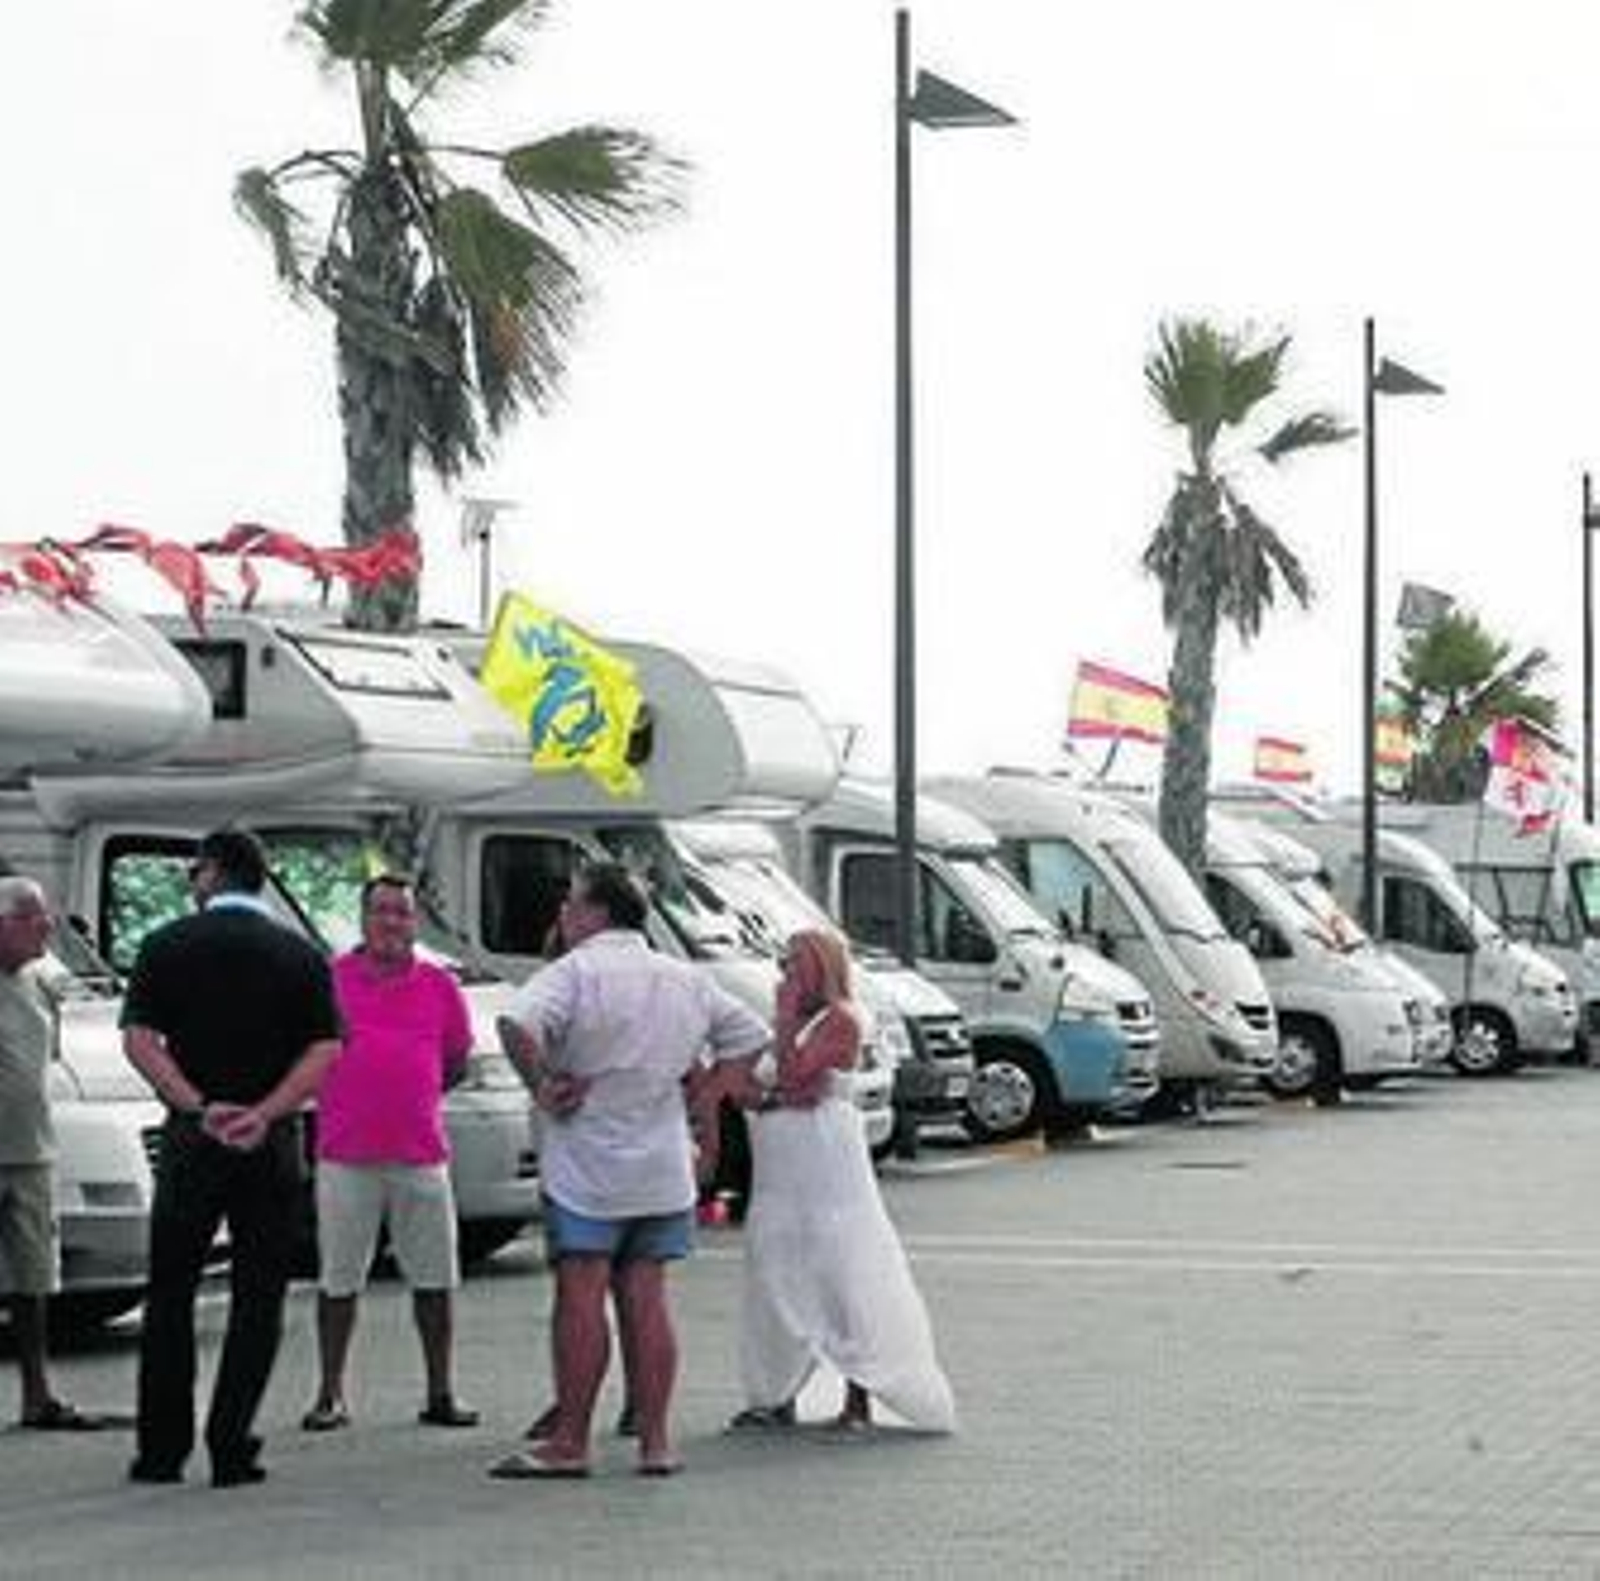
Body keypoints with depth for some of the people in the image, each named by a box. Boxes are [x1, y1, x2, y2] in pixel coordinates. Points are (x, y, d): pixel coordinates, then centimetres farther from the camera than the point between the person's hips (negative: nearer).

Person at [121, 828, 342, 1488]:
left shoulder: (168, 946, 1)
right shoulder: (302, 956, 4)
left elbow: (139, 1039, -9)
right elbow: (323, 1051, -7)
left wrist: (199, 1107, -13)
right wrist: (264, 1113, -14)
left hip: (191, 1137, -1)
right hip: (273, 1145, 1)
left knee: (170, 1295, 10)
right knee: (258, 1299, 6)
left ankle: (162, 1449, 10)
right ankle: (231, 1449, 2)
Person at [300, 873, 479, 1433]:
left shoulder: (439, 986, 7)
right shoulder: (328, 978, 1)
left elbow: (456, 1060, 17)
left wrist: (411, 1095, 8)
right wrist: (347, 1096, 4)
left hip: (421, 1155, 2)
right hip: (345, 1155, -2)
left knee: (435, 1281, 5)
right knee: (339, 1281, 4)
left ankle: (440, 1394, 13)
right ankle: (330, 1395, 12)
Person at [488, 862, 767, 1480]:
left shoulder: (577, 972, -11)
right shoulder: (687, 980, 10)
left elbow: (517, 1025, -28)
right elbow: (751, 1036, 19)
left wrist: (541, 1085, -15)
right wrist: (699, 1089, 16)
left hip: (588, 1167, -6)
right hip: (663, 1169, 6)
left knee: (580, 1299, -4)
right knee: (645, 1299, 8)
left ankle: (569, 1443, -3)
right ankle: (655, 1441, 7)